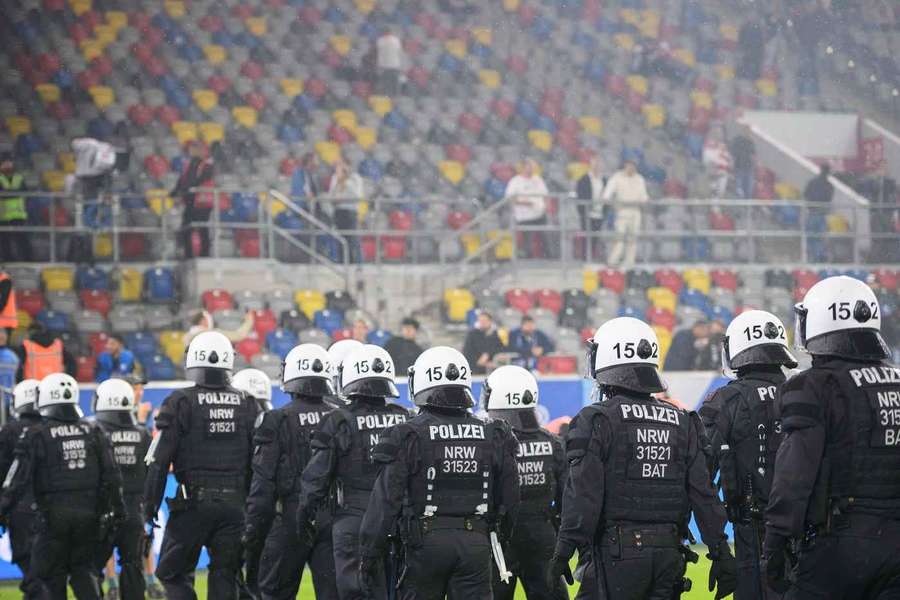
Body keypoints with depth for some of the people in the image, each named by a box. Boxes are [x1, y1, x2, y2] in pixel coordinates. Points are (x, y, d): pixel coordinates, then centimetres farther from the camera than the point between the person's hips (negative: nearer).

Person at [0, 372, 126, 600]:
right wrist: (117, 507, 14)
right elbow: (111, 474, 6)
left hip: (54, 515, -4)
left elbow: (19, 479, -9)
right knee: (83, 568, 15)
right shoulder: (92, 432, 6)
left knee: (49, 575, 5)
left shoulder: (37, 435, -7)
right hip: (88, 512, 4)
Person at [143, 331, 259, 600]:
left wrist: (150, 504, -1)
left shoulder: (181, 403, -6)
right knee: (224, 577, 9)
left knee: (173, 572, 7)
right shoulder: (247, 406, 7)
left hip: (193, 503, -4)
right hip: (234, 504, 4)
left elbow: (159, 460, -8)